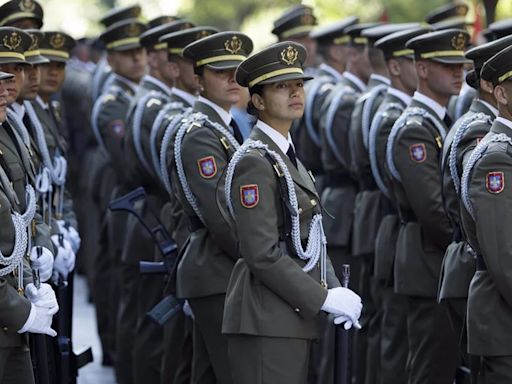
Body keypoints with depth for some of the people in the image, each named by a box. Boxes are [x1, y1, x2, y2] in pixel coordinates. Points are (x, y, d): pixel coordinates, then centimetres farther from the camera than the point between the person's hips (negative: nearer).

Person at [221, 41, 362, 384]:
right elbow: (263, 255, -19)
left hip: (293, 318, 9)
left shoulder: (287, 156, 17)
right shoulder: (254, 162, -12)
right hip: (266, 321, -9)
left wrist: (335, 290, 1)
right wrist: (324, 298, -17)